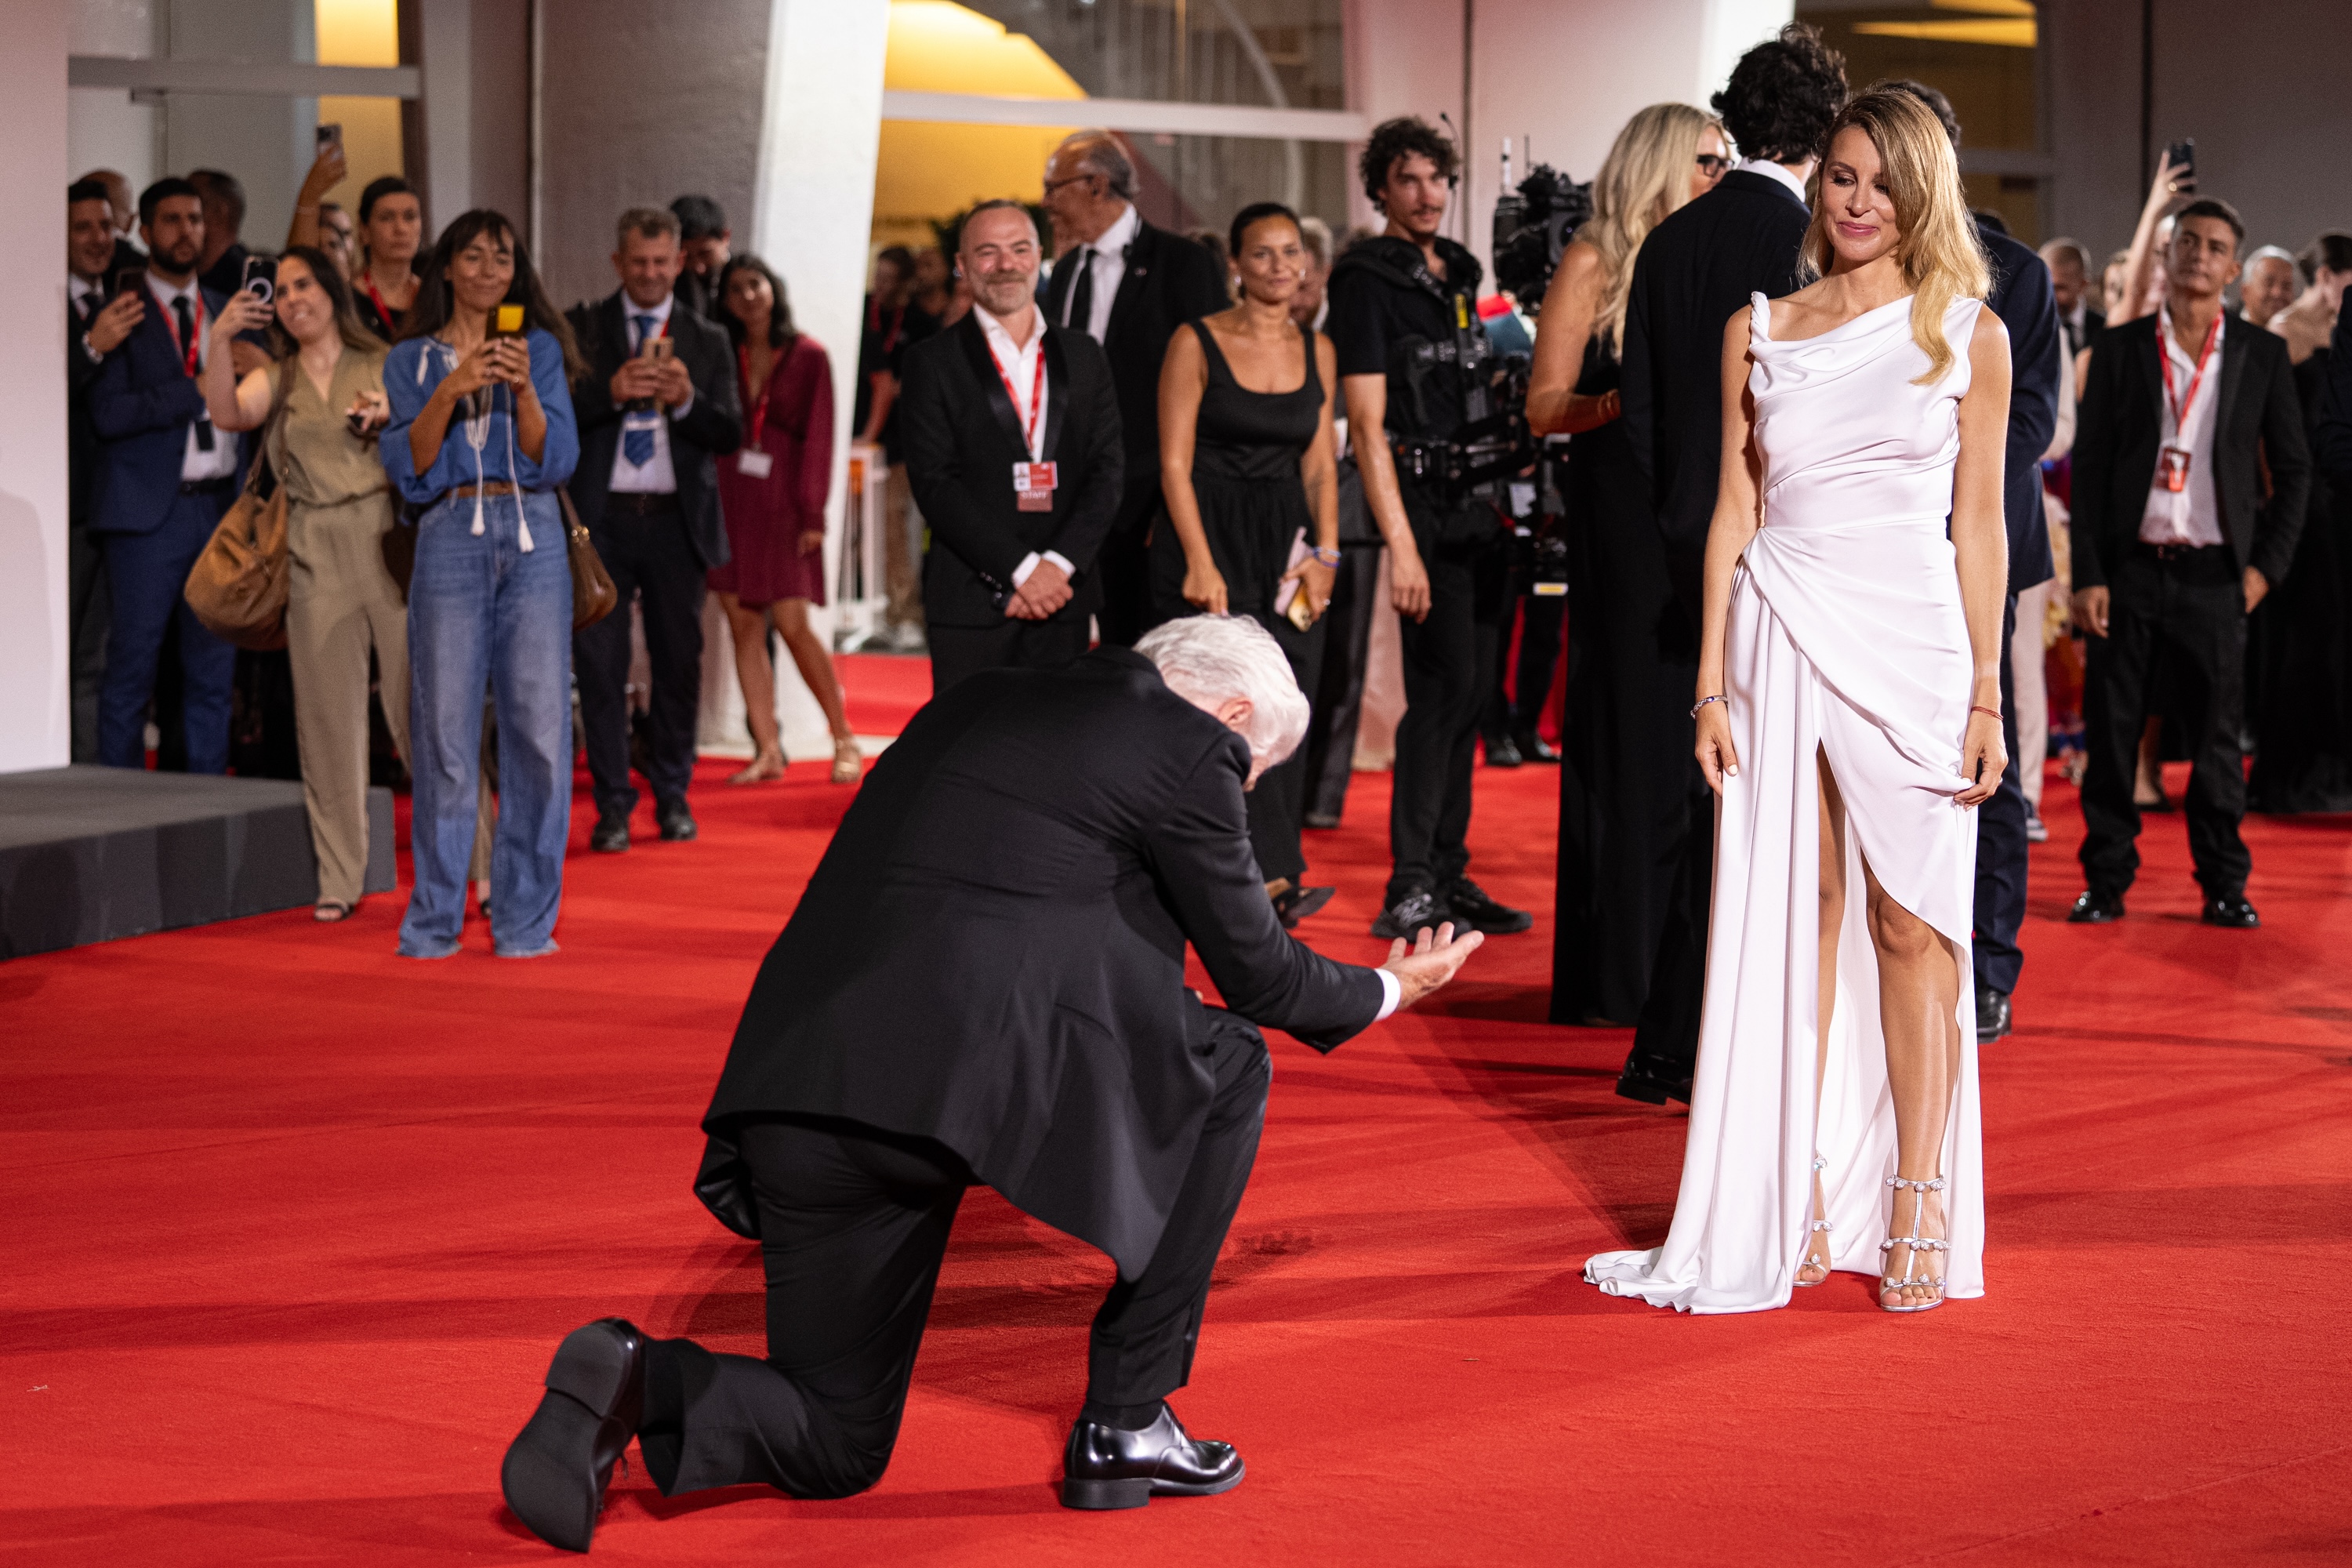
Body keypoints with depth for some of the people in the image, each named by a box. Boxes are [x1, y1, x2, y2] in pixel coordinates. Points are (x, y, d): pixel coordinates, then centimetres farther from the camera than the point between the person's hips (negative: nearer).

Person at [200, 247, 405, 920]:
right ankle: (339, 879, 7)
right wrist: (219, 340, -20)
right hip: (316, 555, 2)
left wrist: (389, 418, -13)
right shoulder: (276, 381, 13)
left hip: (390, 538, -2)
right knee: (327, 717, 2)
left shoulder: (382, 367, 9)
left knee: (420, 705, -5)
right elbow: (226, 412, -7)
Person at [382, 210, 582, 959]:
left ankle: (527, 919, 3)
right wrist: (449, 392, -12)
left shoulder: (539, 350, 12)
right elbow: (409, 466, 0)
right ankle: (434, 921, 4)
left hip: (533, 540, 1)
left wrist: (524, 390, -12)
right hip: (451, 540, -1)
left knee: (540, 728, -4)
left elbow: (555, 461, 3)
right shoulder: (412, 360, 11)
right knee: (444, 730, -4)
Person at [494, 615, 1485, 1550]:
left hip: (794, 1094, 7)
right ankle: (1124, 1422, 17)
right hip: (971, 1078, -7)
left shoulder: (978, 705, 27)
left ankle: (644, 1384, -11)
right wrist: (1386, 992, 34)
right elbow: (1257, 975, 15)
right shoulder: (1191, 747, 6)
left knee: (835, 1447, 20)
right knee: (1230, 1070, 19)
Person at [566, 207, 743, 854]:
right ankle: (613, 804, 2)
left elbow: (730, 434, 4)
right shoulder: (580, 329, 7)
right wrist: (608, 392, -19)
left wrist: (686, 400, -14)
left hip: (676, 520, 2)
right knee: (599, 661, -4)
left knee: (678, 660, 5)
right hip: (601, 517, -1)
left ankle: (673, 795, 18)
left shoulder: (707, 341, 12)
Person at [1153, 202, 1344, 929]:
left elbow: (1320, 462, 12)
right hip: (1210, 538, -4)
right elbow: (1174, 463, -6)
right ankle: (1270, 876, -19)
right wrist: (1200, 564, -14)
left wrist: (1326, 553, -1)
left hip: (1285, 549, 5)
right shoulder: (1197, 343, -3)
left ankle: (1256, 892, 5)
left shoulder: (1317, 350, 11)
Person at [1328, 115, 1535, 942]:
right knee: (1444, 686, -12)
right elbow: (1368, 425, -13)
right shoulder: (1369, 279, -8)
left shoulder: (1459, 269, 14)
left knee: (1467, 692, 7)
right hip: (1424, 498, -7)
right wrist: (1401, 546, -19)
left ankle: (1449, 878, 12)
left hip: (1482, 501, 7)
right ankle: (1410, 888, -10)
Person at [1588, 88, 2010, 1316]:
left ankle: (1917, 1211, 4)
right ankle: (1800, 1205, 8)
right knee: (1792, 918, 2)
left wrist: (1986, 695, 0)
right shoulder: (1759, 332, 8)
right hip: (1782, 640, 1)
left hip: (1912, 642, -1)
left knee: (1910, 924, -2)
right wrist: (1712, 685, 3)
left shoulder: (1970, 334, 5)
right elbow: (1734, 513, 8)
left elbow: (1979, 522, 4)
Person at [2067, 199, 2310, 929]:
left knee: (2215, 734, 3)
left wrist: (2266, 564, 0)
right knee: (2110, 729, 2)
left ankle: (2225, 885, 13)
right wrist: (2087, 575, -4)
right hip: (2129, 568, 0)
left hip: (2214, 574, 0)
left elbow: (2293, 470, 10)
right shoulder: (2119, 349, 5)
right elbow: (2088, 465, 3)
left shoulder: (2262, 355, 6)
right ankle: (2107, 880, 13)